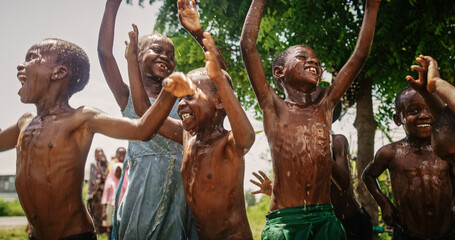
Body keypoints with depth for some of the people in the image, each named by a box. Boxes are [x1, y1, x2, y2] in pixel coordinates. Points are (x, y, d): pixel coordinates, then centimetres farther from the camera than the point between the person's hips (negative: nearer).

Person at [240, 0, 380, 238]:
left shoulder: (324, 106, 14)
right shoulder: (274, 107, 4)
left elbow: (360, 54, 15)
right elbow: (248, 46, -2)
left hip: (325, 219, 3)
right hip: (283, 221, -3)